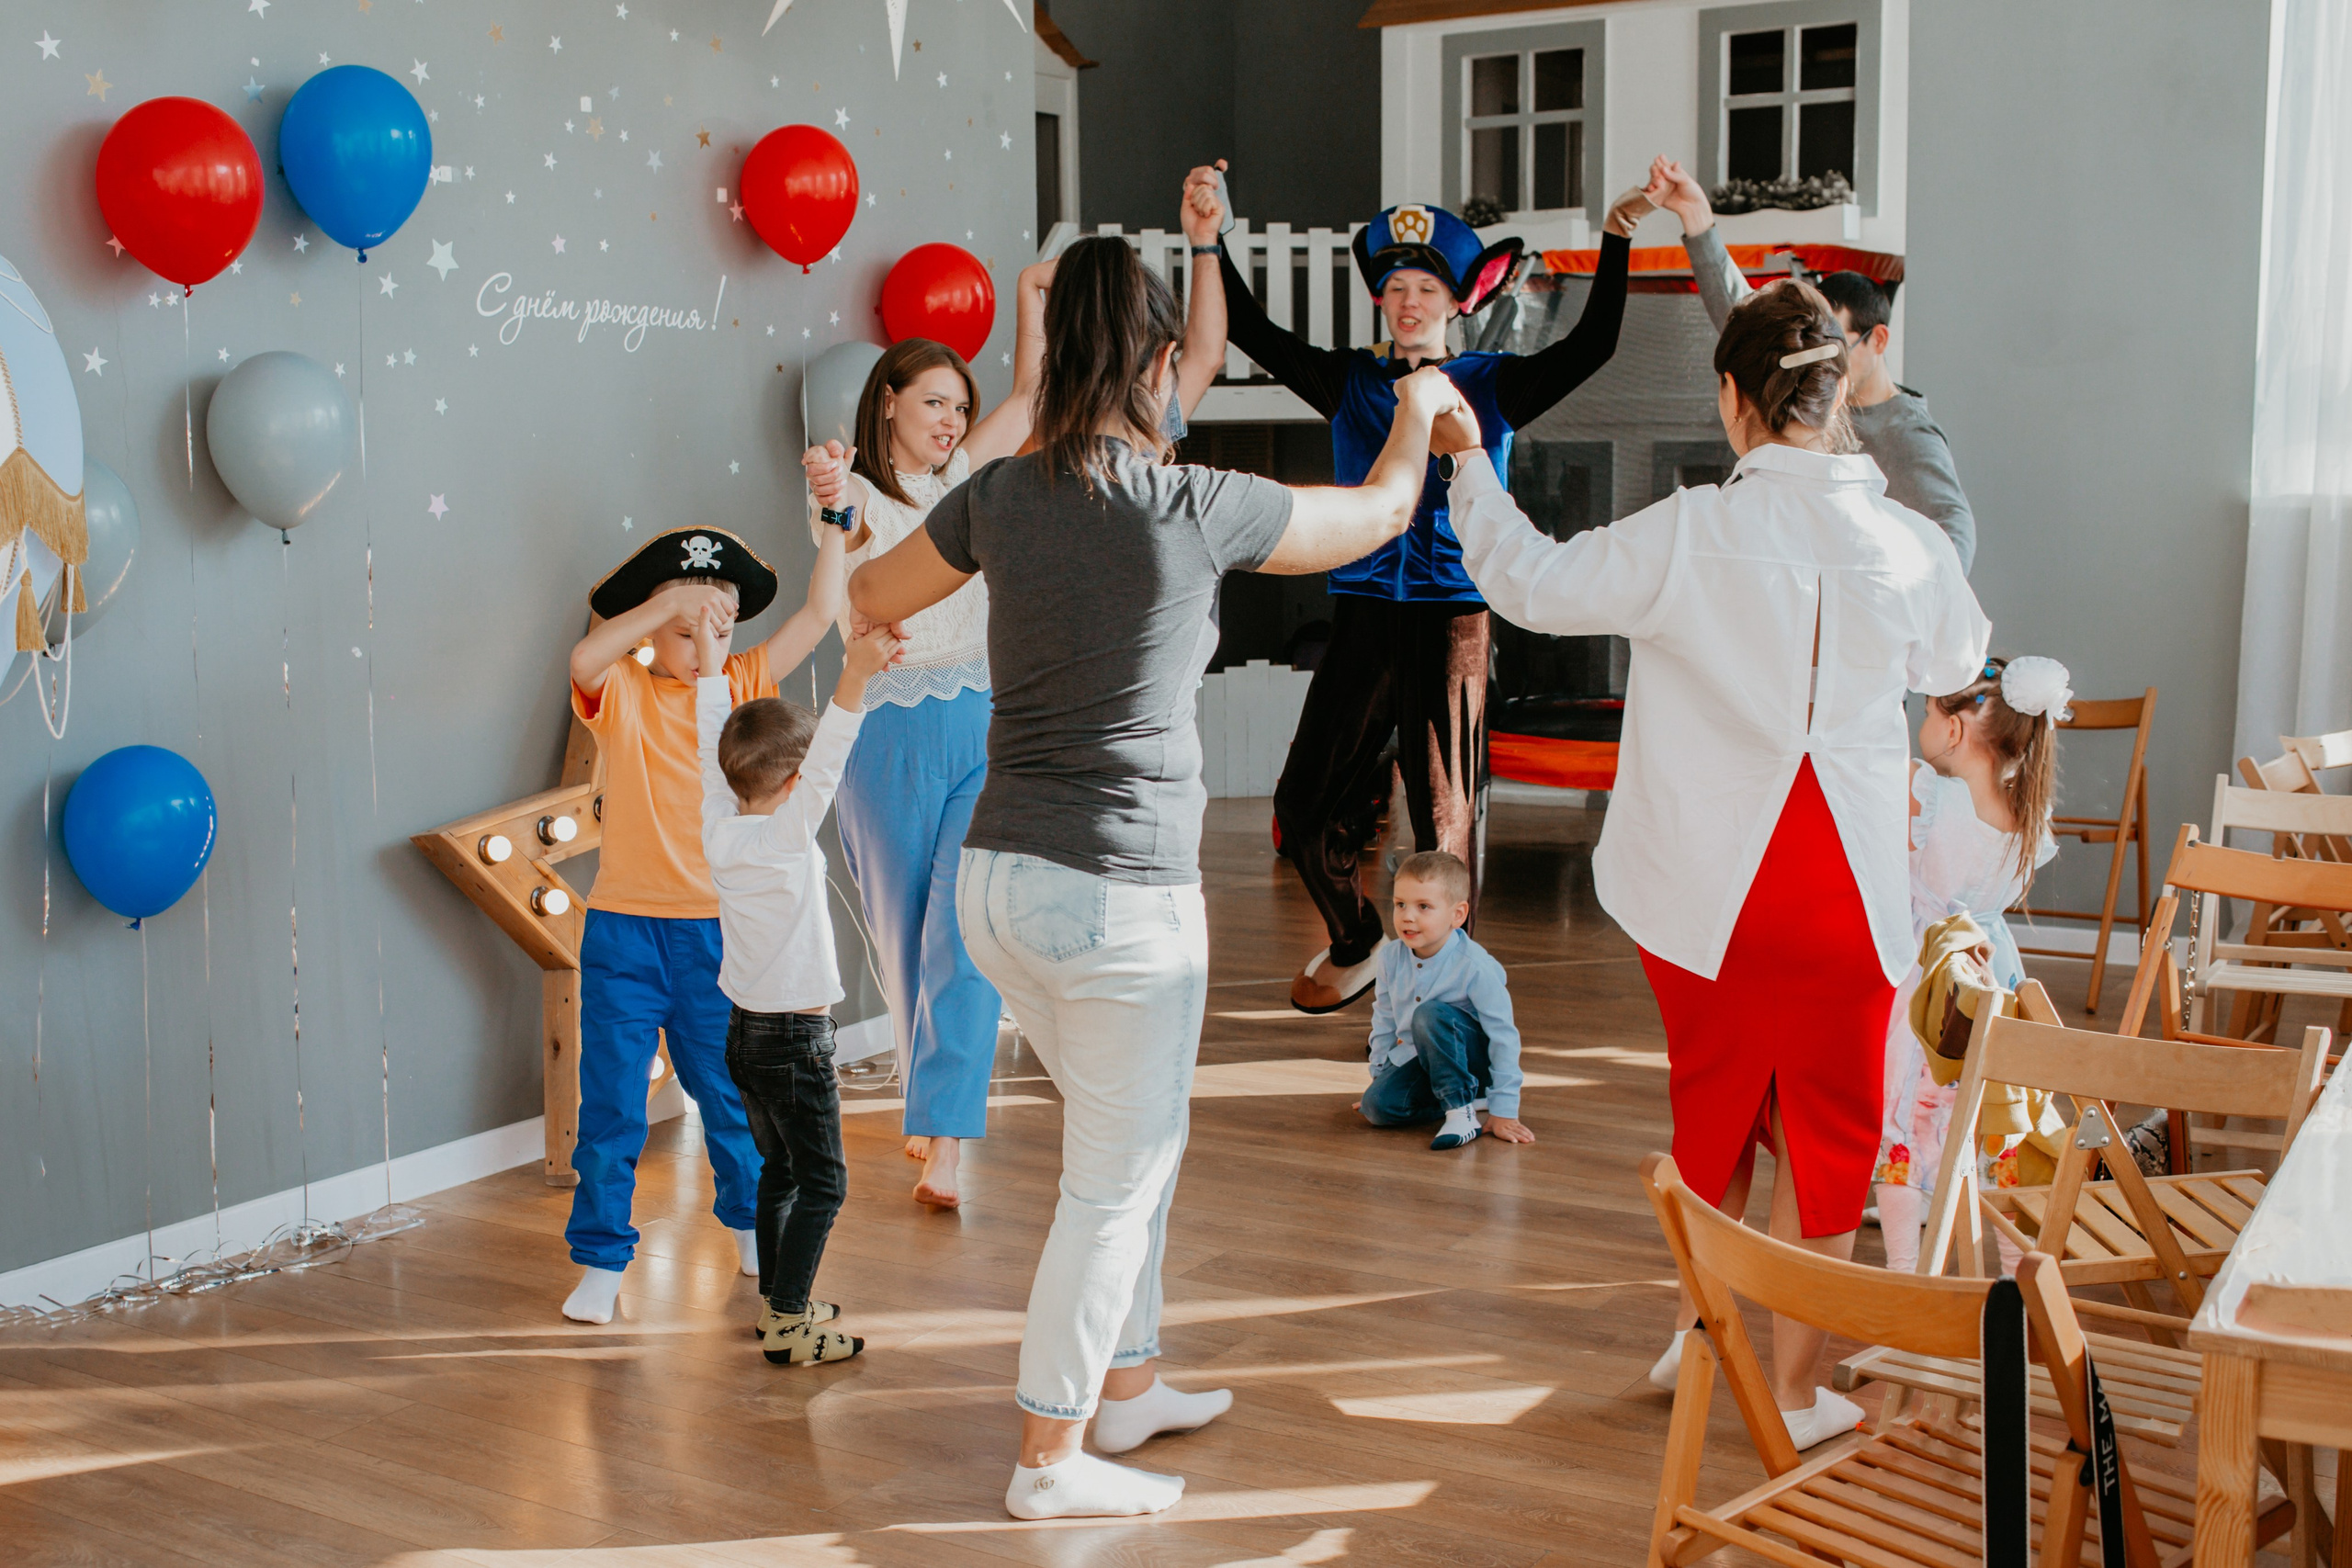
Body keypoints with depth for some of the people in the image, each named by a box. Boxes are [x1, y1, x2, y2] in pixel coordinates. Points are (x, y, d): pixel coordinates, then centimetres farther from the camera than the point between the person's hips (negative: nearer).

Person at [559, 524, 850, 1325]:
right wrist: (669, 600, -32)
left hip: (716, 932, 2)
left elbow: (818, 615, -2)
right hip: (625, 929, -2)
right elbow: (584, 662, -28)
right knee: (610, 1103, 3)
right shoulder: (623, 694, -4)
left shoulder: (739, 686, 4)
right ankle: (601, 1260, 14)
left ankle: (750, 1220, 37)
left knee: (729, 1092, 16)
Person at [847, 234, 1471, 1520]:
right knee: (1114, 1186, 8)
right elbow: (1381, 513, 6)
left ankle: (1126, 1387, 37)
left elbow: (871, 600, 19)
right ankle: (1049, 1461, 18)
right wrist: (1420, 404, 26)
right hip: (1123, 894, -6)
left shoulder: (1001, 496, 2)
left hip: (999, 876, 7)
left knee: (1135, 1137, 24)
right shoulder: (1198, 507, -11)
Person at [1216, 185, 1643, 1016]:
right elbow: (1252, 332, 4)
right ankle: (1355, 944, 29)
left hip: (1452, 619, -2)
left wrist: (1615, 241, -19)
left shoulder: (1492, 384, 5)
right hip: (1364, 614, 3)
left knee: (1444, 822, 0)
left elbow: (1590, 347, -8)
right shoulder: (1350, 380, 10)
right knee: (1304, 806, 3)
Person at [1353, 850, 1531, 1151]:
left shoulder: (1474, 966, -23)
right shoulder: (1391, 957, -6)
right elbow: (1384, 1018, 11)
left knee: (1430, 1014, -34)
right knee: (1377, 1107, -22)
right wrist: (1380, 1076, 13)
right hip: (1414, 1059, 6)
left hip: (1472, 1062, -6)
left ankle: (1462, 1110, -22)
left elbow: (1504, 1036, -20)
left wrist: (1505, 1112, -21)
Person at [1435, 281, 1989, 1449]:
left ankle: (1699, 1335, 36)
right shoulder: (1908, 546, -5)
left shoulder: (1691, 535, -13)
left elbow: (1531, 584, -5)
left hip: (1710, 887, 0)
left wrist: (1468, 462, 9)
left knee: (1714, 1110, 21)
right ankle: (1793, 1393, 20)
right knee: (1825, 1128, 12)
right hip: (1846, 890, 0)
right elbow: (1954, 663, 15)